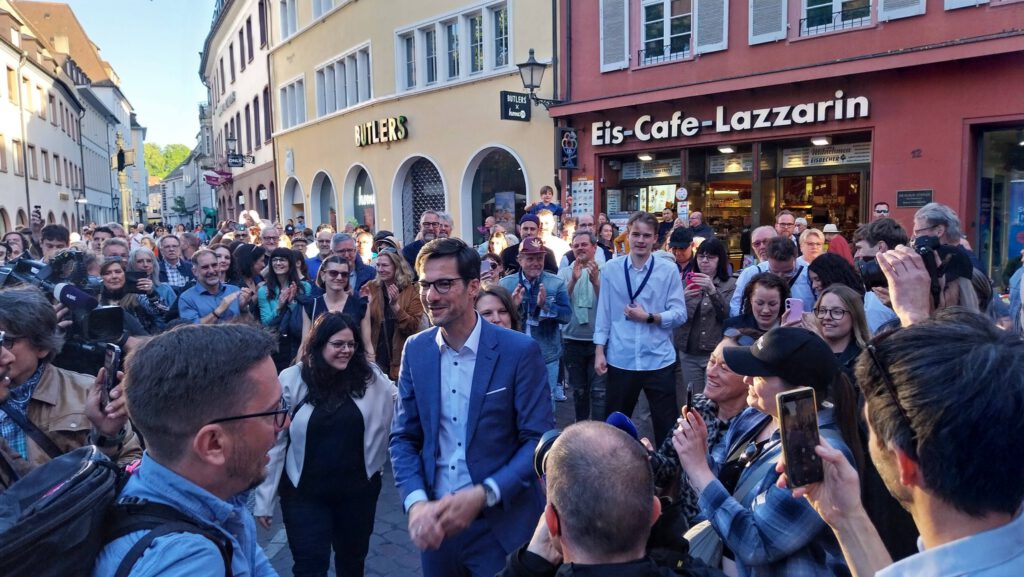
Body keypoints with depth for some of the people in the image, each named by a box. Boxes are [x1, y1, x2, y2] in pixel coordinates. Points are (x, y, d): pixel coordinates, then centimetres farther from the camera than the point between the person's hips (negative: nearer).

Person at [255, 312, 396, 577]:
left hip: (358, 489, 3)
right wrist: (264, 499, -6)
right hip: (304, 492, -2)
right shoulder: (291, 380, -12)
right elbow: (274, 442, -8)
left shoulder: (371, 377, -9)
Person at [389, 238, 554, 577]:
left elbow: (540, 440, -11)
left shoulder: (520, 351, -12)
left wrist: (483, 495, -20)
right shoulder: (416, 350, 0)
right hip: (436, 522, 4)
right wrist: (416, 502, -12)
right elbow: (403, 437, 3)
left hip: (502, 525, -3)